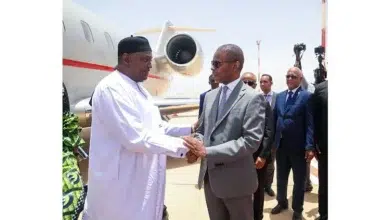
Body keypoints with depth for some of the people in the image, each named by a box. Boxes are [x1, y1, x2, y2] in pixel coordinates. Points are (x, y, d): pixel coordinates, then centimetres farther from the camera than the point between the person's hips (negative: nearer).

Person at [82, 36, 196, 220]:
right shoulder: (112, 88, -20)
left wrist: (190, 129, 4)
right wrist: (180, 146, -22)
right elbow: (136, 138, -27)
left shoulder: (138, 88, 11)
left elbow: (155, 127, 15)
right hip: (121, 184, -9)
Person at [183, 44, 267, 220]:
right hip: (209, 176, 6)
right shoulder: (210, 96, 9)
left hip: (235, 179, -6)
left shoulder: (253, 98, -12)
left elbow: (251, 140, -20)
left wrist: (207, 151, -25)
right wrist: (197, 146, -10)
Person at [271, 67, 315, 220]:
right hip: (281, 145, 5)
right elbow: (275, 119, 9)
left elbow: (310, 123, -14)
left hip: (298, 146, -5)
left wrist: (310, 146, -19)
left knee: (299, 180, 12)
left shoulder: (307, 96, -9)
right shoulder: (280, 96, 9)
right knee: (281, 178, 19)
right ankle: (282, 202, 40)